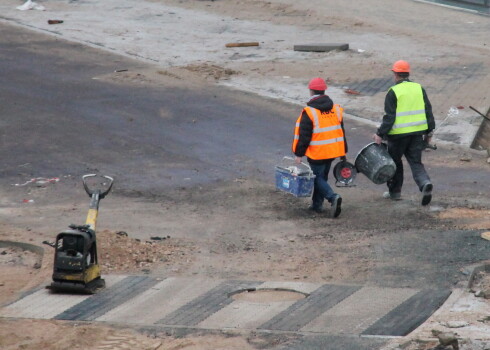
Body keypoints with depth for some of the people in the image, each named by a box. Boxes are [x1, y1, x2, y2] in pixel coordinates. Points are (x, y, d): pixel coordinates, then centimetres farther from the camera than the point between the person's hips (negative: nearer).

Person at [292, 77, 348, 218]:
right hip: (333, 152, 6)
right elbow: (341, 132, 13)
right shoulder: (336, 109, 6)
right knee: (322, 177, 19)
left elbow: (304, 136, -14)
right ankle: (317, 204, 23)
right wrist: (343, 152, 20)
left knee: (318, 178, 1)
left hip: (317, 153, -6)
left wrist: (299, 154, -5)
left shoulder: (309, 112, -15)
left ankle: (333, 197, -22)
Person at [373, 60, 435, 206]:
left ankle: (395, 191, 23)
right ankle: (425, 183, -19)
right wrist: (429, 131, 15)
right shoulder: (419, 88, 6)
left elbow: (389, 117, -14)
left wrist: (380, 134, -10)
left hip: (399, 134, -4)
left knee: (395, 161, 14)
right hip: (418, 132, 4)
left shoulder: (393, 92, -10)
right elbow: (428, 111, 8)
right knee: (416, 162, 7)